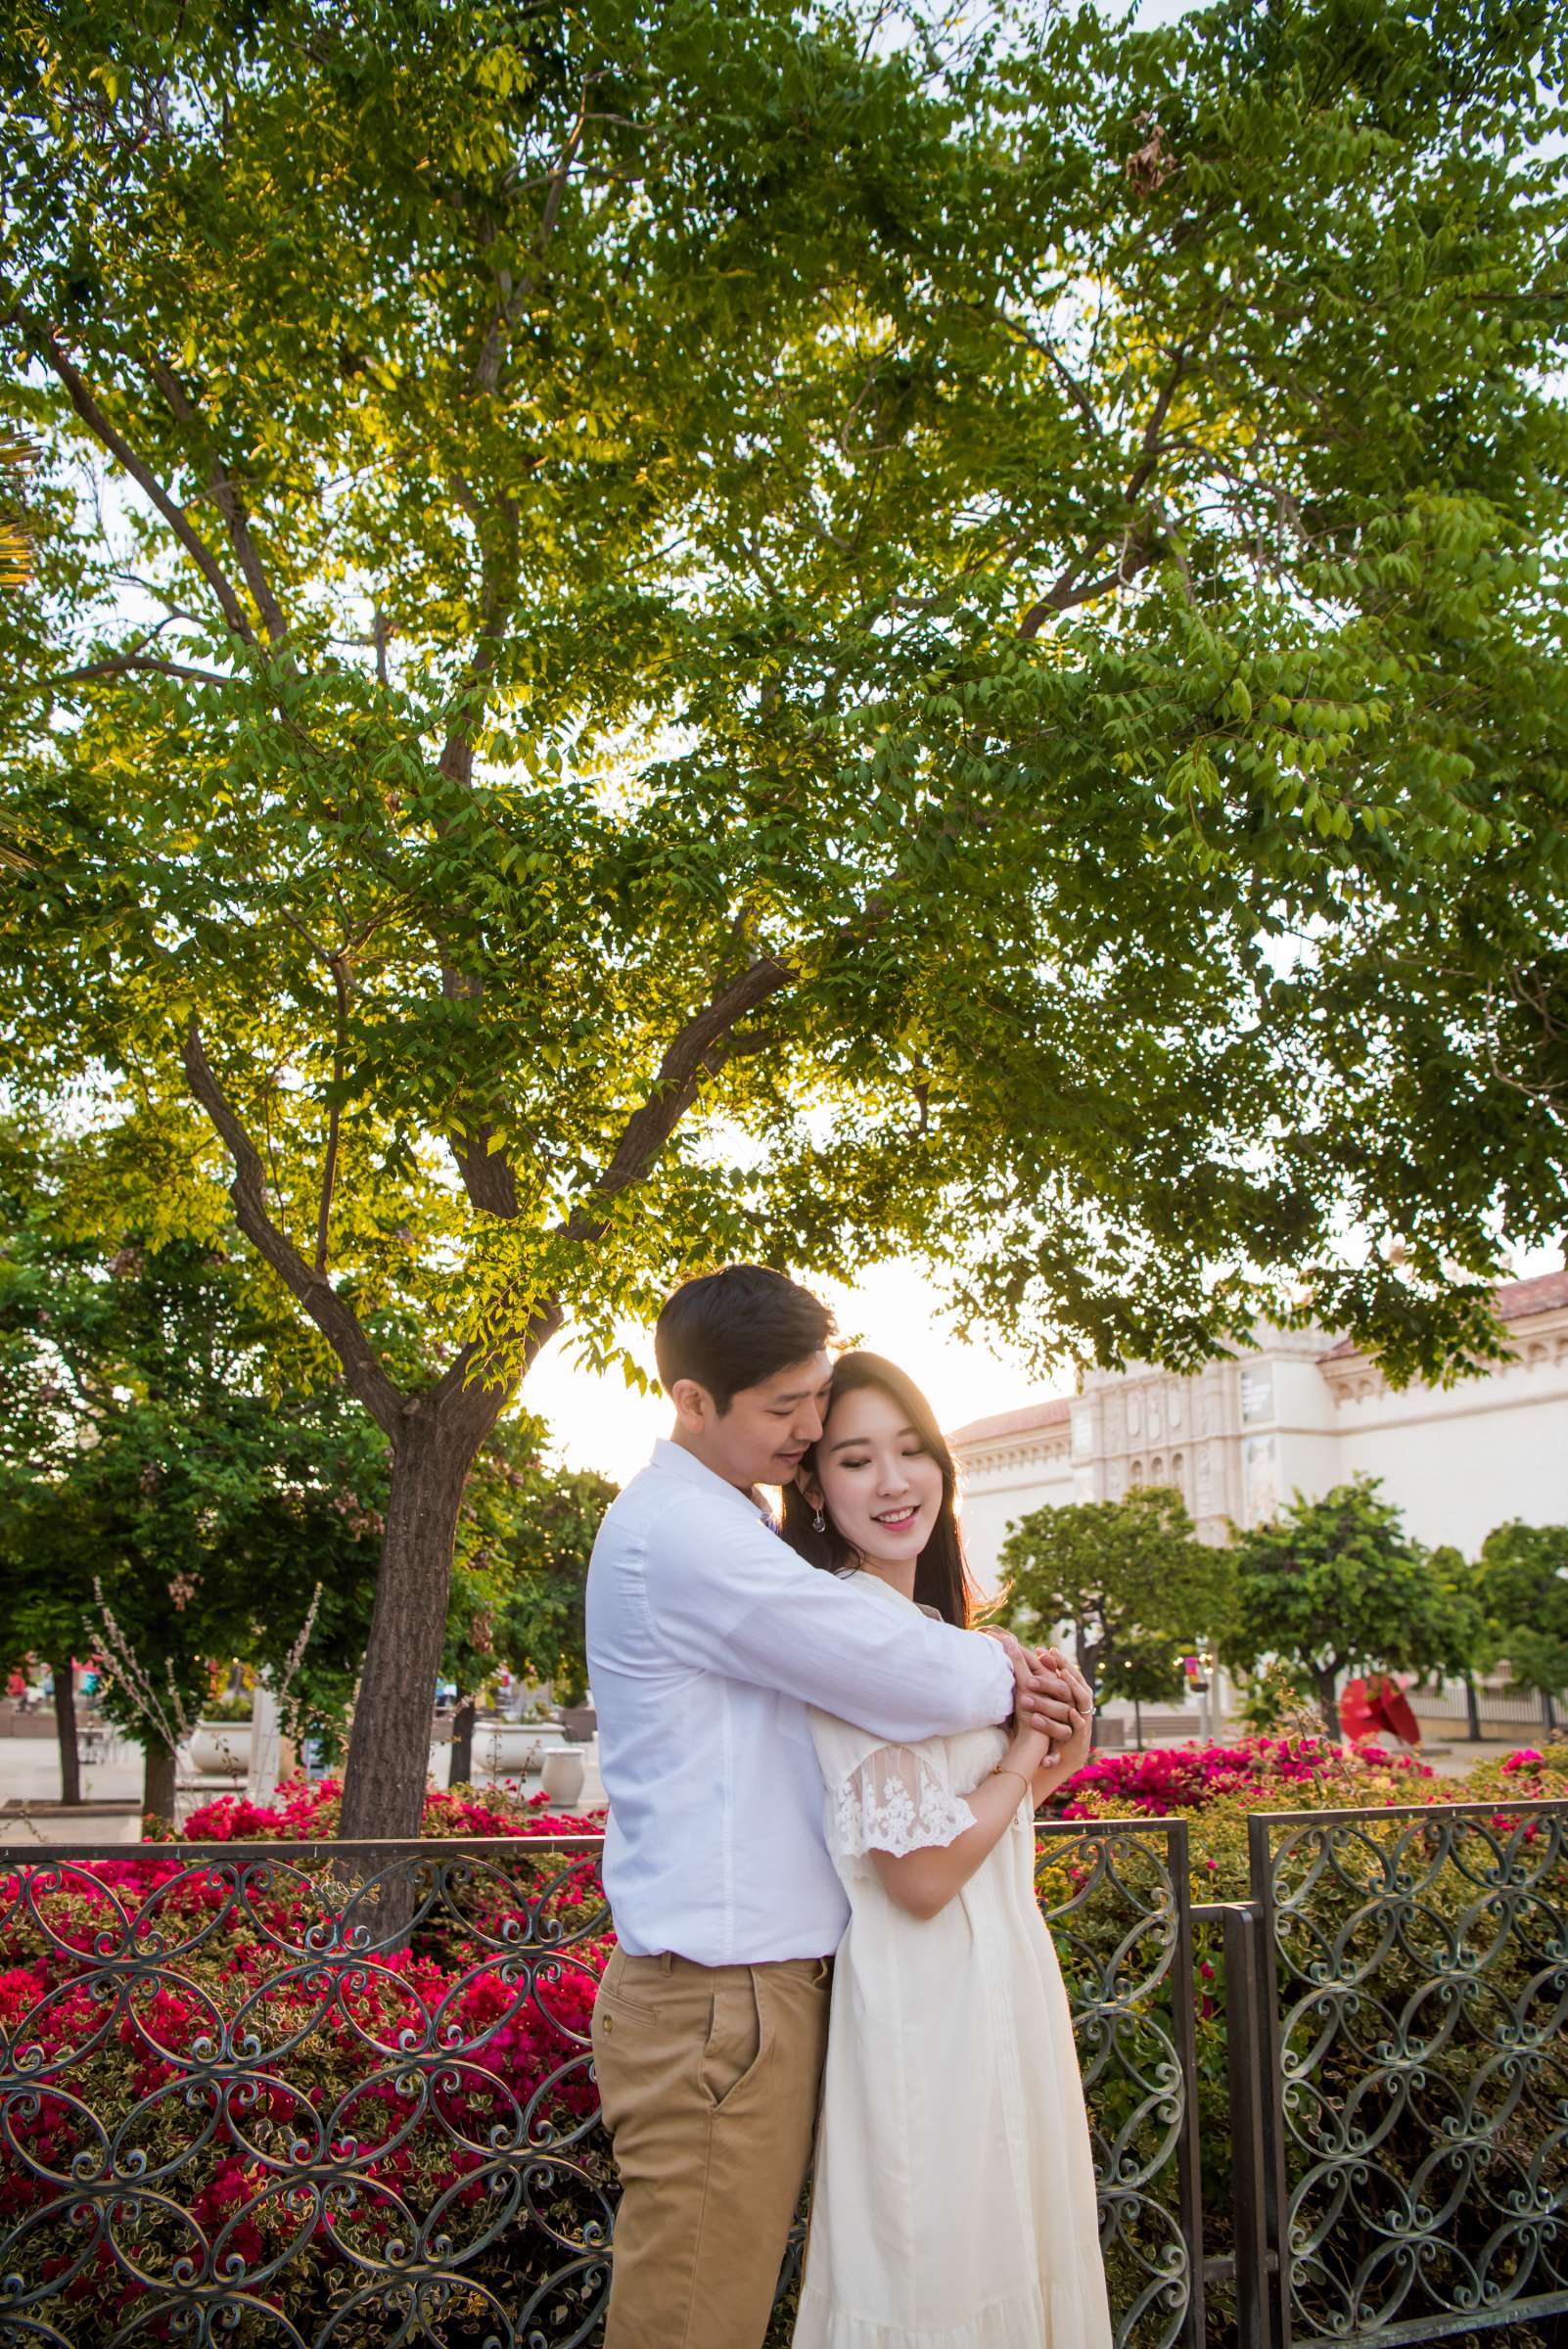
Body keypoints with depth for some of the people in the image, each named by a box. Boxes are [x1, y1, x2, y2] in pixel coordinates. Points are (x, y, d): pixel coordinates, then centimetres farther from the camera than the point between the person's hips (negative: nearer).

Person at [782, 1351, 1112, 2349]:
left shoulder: (931, 1621, 9)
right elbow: (922, 1874, -23)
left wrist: (1051, 1768, 1)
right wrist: (1026, 1748, -11)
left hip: (999, 1978, 9)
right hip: (931, 1999, -9)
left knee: (1009, 2258, 20)